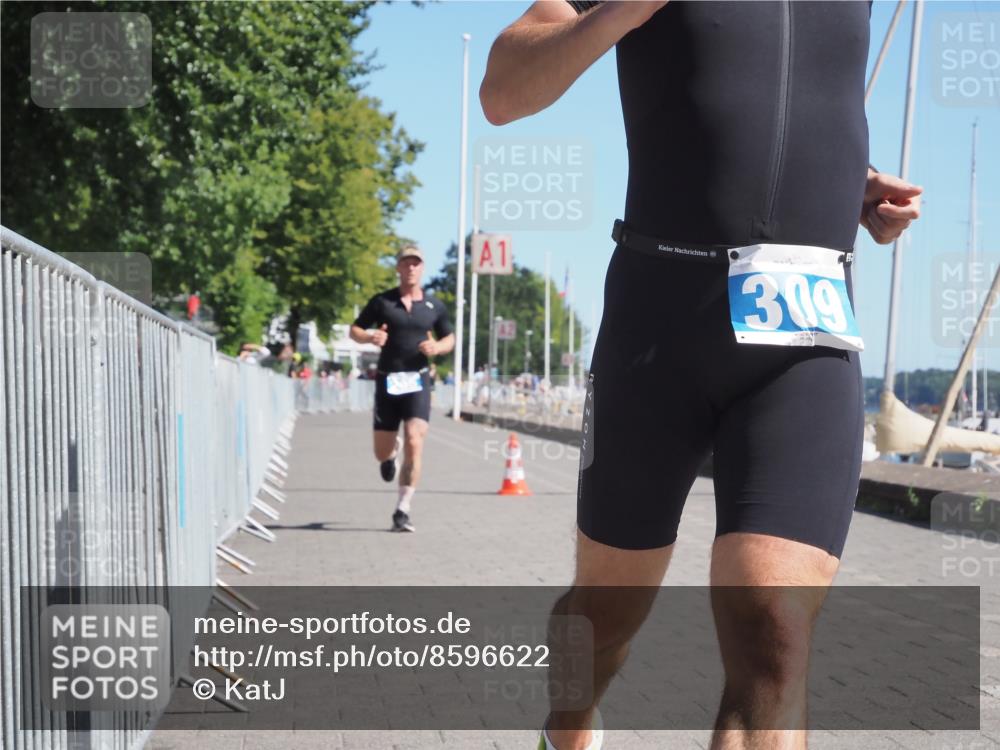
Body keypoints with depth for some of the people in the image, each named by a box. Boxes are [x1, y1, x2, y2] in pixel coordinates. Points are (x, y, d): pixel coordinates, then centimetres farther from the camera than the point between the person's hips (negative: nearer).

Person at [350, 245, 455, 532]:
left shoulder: (434, 306, 7)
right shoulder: (382, 302, 3)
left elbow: (450, 338, 17)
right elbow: (355, 330, 9)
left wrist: (437, 347, -6)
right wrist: (369, 337, -13)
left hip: (418, 381, 0)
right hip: (387, 380, 0)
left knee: (414, 445, -16)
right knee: (381, 454, 6)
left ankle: (402, 511, -10)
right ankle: (392, 450, 45)